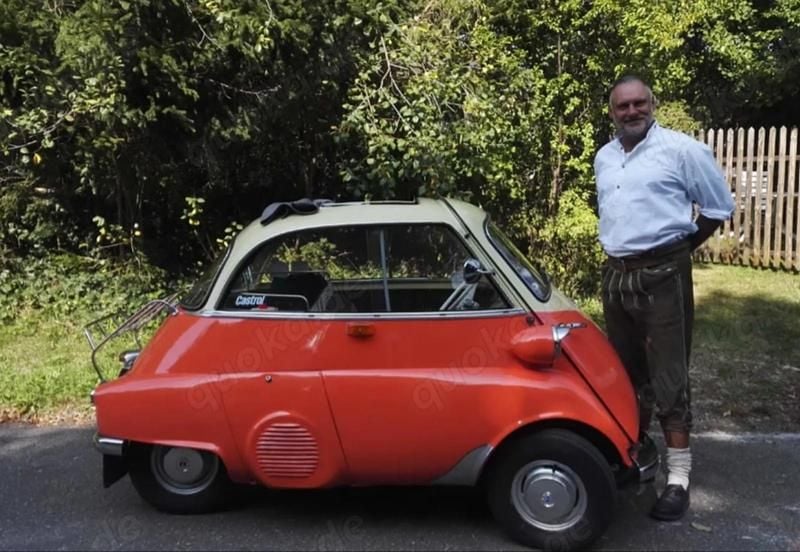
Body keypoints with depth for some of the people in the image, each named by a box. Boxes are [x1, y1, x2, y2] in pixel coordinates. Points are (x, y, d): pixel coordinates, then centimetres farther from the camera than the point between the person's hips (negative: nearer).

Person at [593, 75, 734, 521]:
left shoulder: (682, 149, -6)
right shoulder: (603, 158, 13)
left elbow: (720, 207, 0)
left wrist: (680, 247, 3)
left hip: (663, 275, -6)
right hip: (616, 275, 6)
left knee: (667, 375, -4)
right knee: (626, 370, 14)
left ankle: (679, 476, 3)